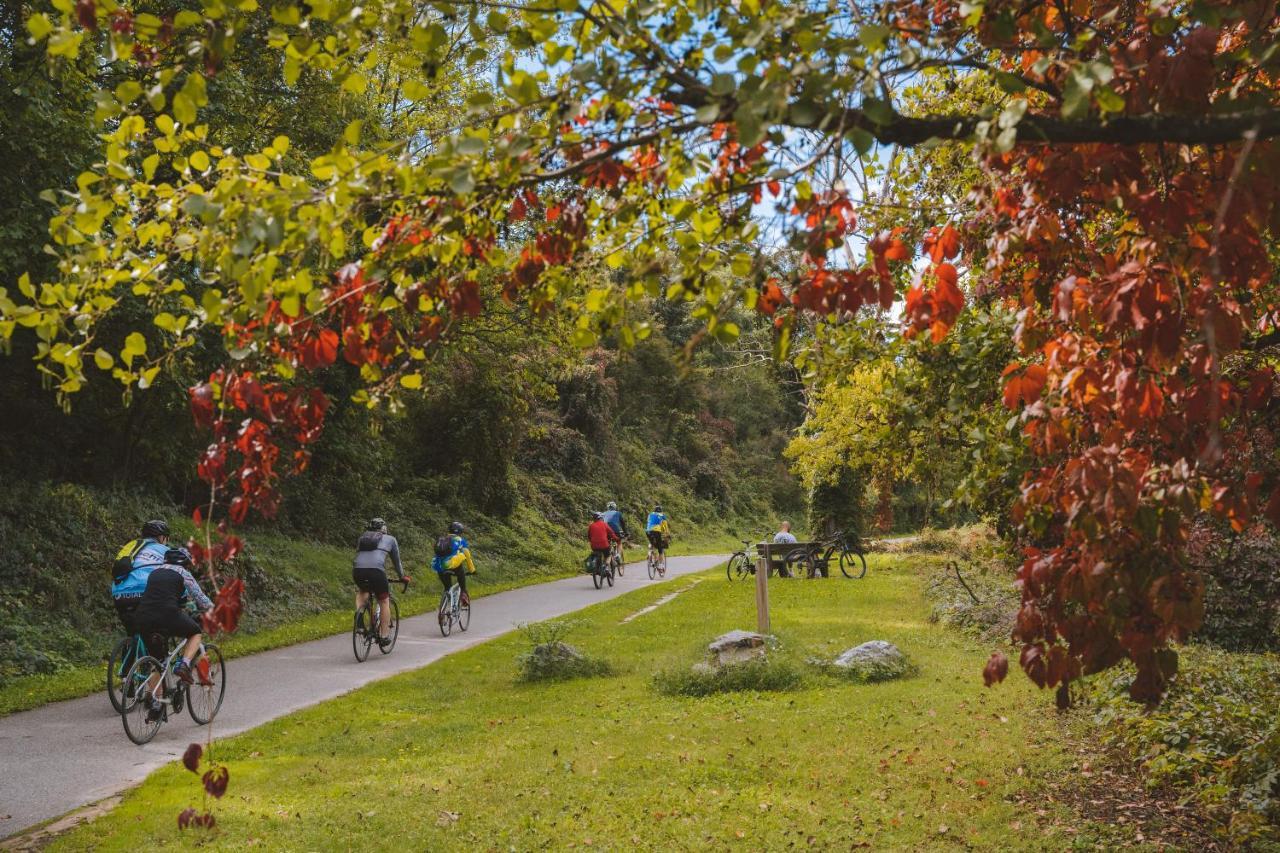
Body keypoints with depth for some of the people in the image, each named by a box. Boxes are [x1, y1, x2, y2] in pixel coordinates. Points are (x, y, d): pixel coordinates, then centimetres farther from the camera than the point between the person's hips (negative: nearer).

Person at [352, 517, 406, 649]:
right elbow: (396, 561, 30)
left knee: (363, 591, 34)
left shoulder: (362, 538, 30)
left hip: (357, 570, 3)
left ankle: (358, 612, 8)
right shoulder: (390, 539, 22)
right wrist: (402, 577, 45)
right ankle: (384, 636, 15)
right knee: (384, 601, 16)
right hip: (376, 570, -3)